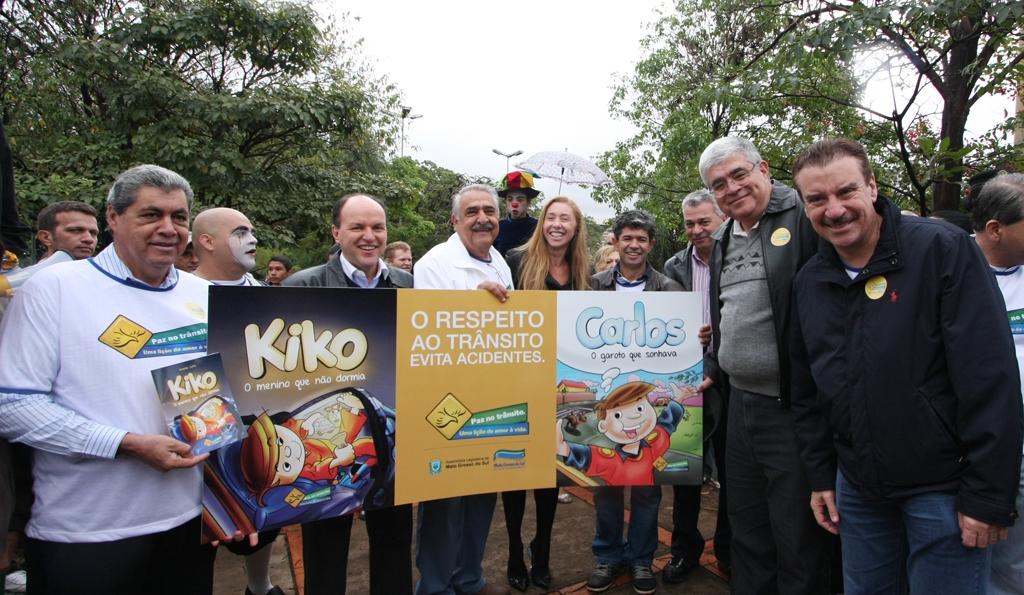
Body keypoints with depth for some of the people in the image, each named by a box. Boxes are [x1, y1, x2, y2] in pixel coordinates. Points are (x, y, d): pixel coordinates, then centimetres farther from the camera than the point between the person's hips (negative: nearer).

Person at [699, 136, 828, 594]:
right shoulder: (723, 240, 14)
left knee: (798, 540, 7)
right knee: (746, 531, 21)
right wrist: (712, 370, 19)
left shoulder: (805, 218, -11)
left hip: (793, 407, -7)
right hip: (740, 403, 8)